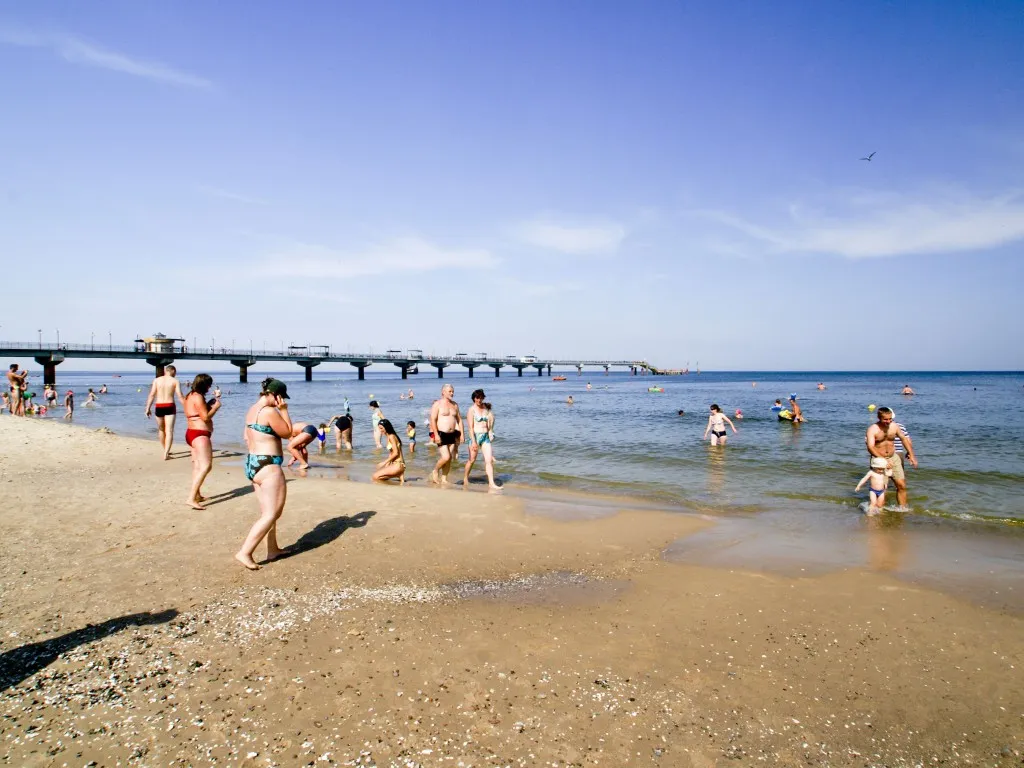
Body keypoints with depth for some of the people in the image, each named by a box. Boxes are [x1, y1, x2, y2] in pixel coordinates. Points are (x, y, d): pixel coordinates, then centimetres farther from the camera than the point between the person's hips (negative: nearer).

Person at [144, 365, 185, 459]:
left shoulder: (156, 380, 6)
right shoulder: (175, 381, 0)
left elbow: (152, 395, -1)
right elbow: (180, 396, -6)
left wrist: (148, 408, 1)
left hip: (158, 407, 3)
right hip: (169, 406, -3)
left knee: (161, 430, 20)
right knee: (169, 431, -3)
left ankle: (166, 451, 34)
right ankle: (166, 454, -16)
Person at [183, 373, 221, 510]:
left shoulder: (190, 396, 14)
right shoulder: (197, 397, -17)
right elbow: (205, 416, -21)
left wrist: (213, 400, 21)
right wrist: (216, 406, -7)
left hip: (191, 433, 11)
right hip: (199, 435, -11)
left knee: (198, 465, 21)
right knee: (205, 466, -18)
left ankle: (197, 495, 32)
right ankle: (191, 498, -26)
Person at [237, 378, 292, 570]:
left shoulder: (252, 410, 12)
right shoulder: (270, 411, -18)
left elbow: (246, 436, 21)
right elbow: (287, 432, -9)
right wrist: (283, 410, -5)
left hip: (252, 463, 11)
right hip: (267, 466, -10)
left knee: (267, 512, 18)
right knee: (271, 514, -5)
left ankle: (272, 549, 26)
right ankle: (245, 553, -8)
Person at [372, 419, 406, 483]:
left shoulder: (391, 436, -13)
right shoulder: (387, 437, 15)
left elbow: (396, 453, -17)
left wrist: (385, 462, -11)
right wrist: (387, 463, 2)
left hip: (398, 465, -10)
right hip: (394, 464, 10)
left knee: (375, 477, -11)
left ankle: (399, 475, -6)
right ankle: (399, 474, 11)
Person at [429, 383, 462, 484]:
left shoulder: (455, 405, 14)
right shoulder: (437, 404, -4)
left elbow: (459, 420, 18)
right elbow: (433, 420, -10)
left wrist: (461, 434, 10)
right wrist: (436, 434, -19)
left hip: (452, 435, 6)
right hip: (441, 434, -6)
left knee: (450, 459, 4)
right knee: (446, 457, -15)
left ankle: (444, 479, 14)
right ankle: (435, 471, 11)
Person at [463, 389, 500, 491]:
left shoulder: (486, 408, 9)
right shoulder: (471, 410, -8)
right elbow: (470, 427, -13)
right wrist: (473, 442, -19)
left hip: (486, 437, 5)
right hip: (475, 436, -5)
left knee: (489, 460, -4)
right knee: (472, 460, 7)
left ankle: (491, 483, -6)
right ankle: (465, 479, 29)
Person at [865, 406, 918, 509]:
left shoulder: (894, 426, 2)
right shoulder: (872, 429, -14)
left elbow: (904, 439, 18)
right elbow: (870, 447, -23)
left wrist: (911, 455, 16)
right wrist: (883, 460, -31)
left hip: (894, 458, 5)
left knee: (902, 485, 2)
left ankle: (903, 509, 14)